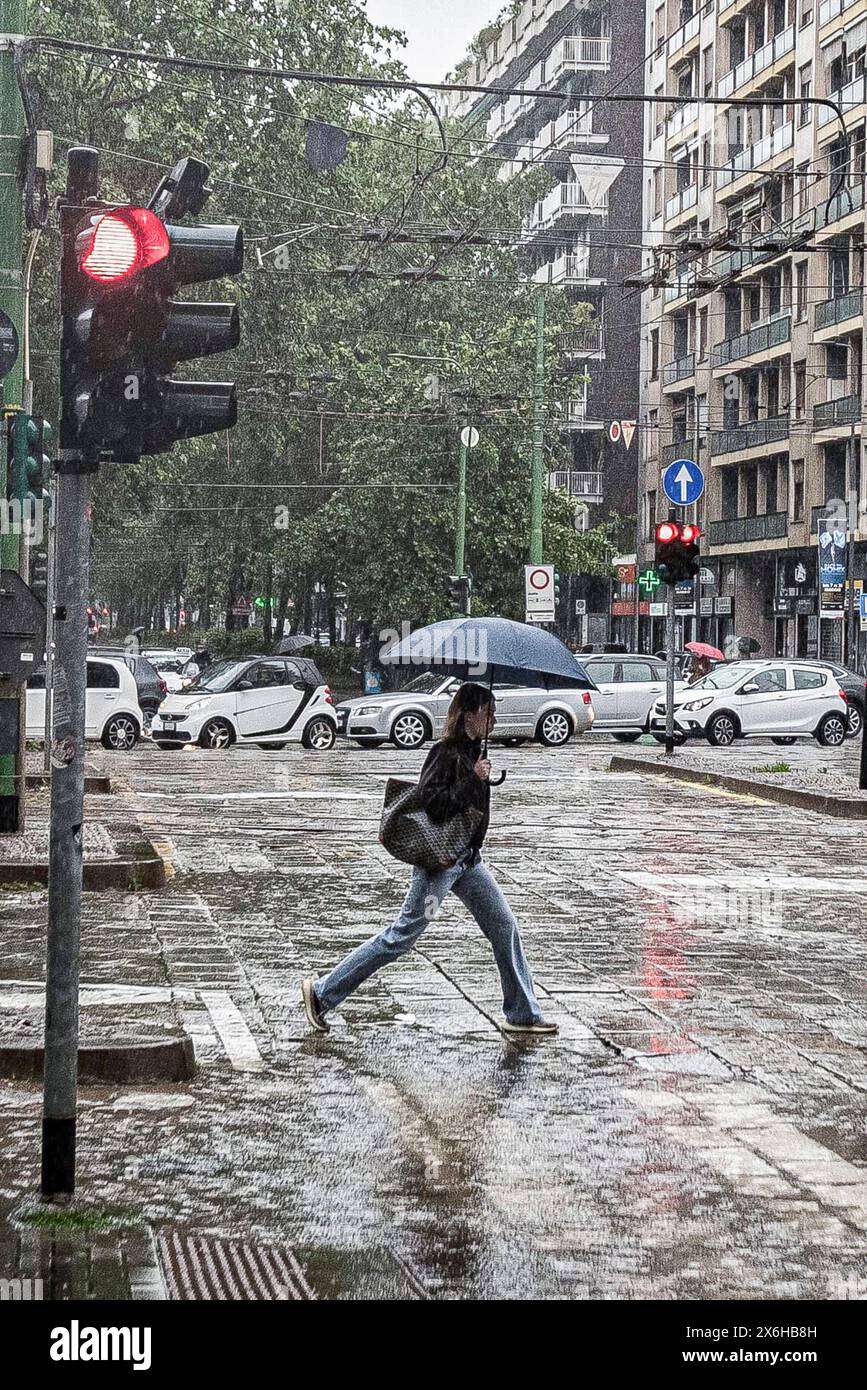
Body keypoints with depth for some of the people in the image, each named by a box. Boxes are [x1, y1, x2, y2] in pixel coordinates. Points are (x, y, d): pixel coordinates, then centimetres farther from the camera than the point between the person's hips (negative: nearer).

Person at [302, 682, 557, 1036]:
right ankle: (321, 993, 5)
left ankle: (523, 1014, 15)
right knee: (401, 936, -3)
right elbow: (432, 804, -26)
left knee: (505, 928, 7)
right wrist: (473, 778, -22)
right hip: (440, 860, -9)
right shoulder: (445, 753, -17)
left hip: (467, 858, 9)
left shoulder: (471, 751, 10)